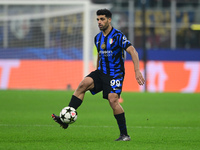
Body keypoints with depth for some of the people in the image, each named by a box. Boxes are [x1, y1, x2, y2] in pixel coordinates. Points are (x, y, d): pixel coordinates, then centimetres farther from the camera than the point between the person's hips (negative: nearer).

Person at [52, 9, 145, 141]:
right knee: (83, 84, -19)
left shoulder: (118, 36, -11)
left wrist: (137, 71, -27)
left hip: (115, 74, -6)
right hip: (101, 72, 6)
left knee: (113, 100, -22)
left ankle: (125, 134, -11)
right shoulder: (98, 38, 11)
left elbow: (133, 52, -16)